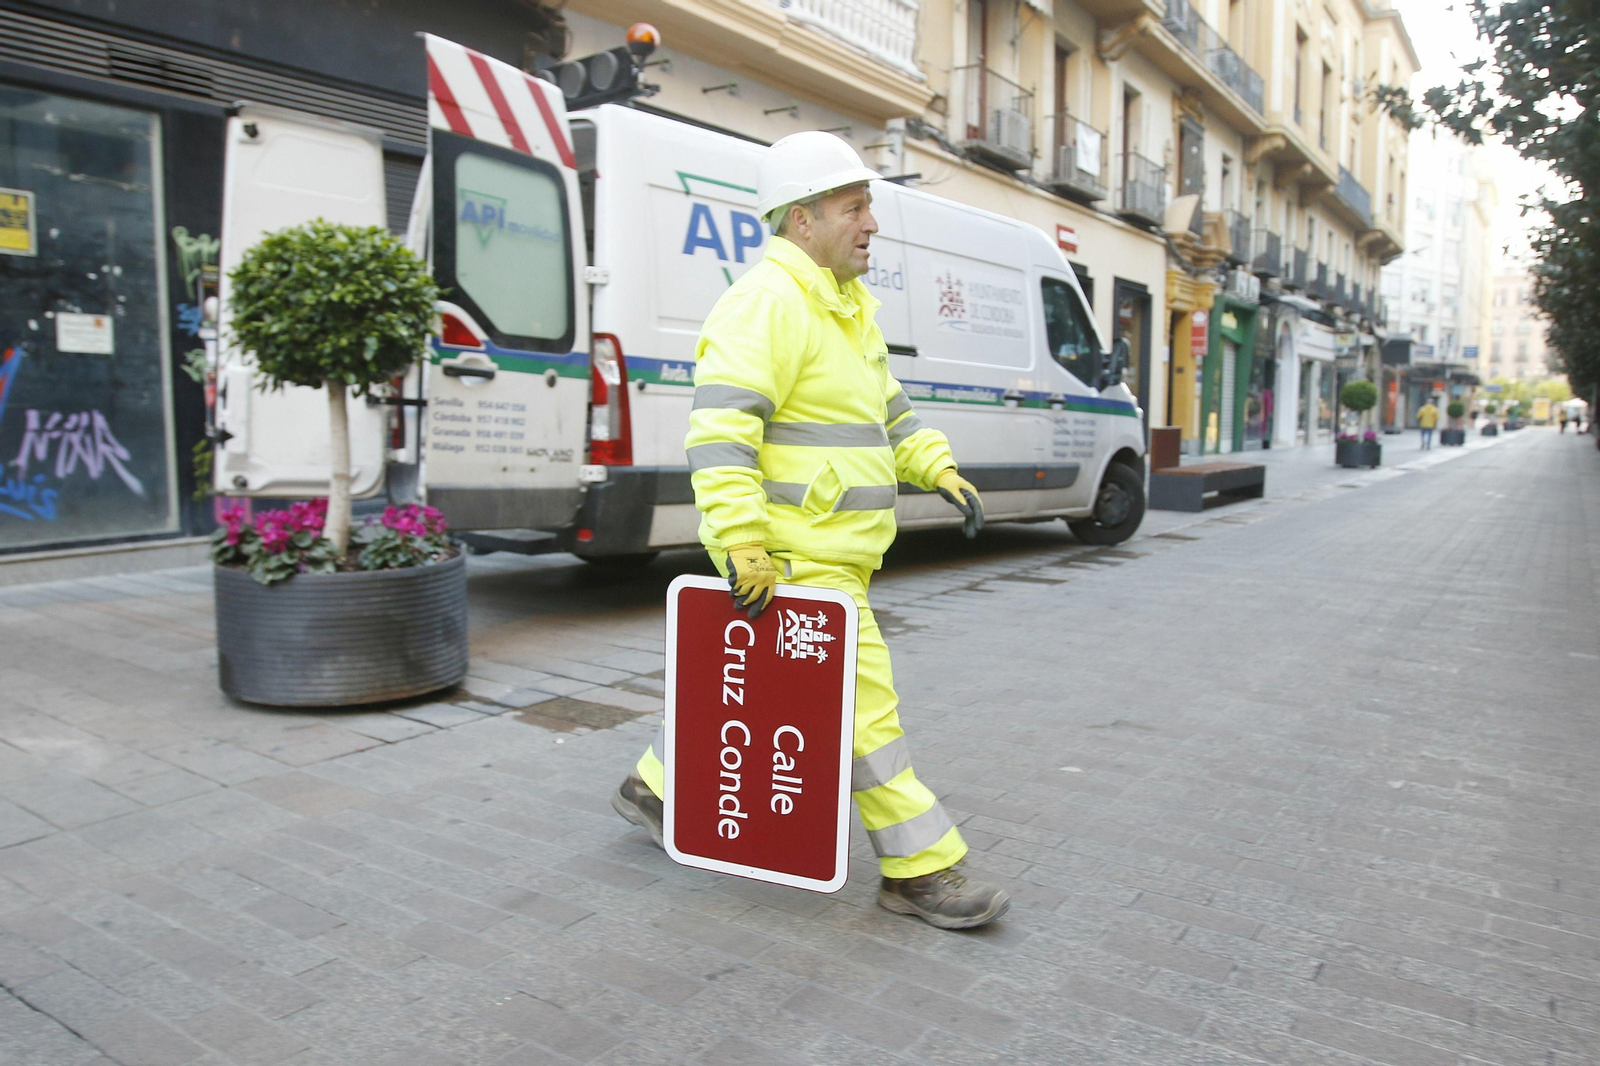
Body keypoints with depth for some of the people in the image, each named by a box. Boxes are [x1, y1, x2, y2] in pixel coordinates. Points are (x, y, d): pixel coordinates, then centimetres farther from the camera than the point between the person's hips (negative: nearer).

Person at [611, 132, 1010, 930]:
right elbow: (719, 429, -25)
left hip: (829, 552, 11)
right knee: (864, 704, -4)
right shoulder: (768, 303, -16)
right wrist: (742, 543, -29)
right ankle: (920, 871, 9)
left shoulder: (844, 307, 18)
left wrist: (937, 468, 14)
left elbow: (888, 407, 27)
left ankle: (656, 789, 38)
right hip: (793, 558, -11)